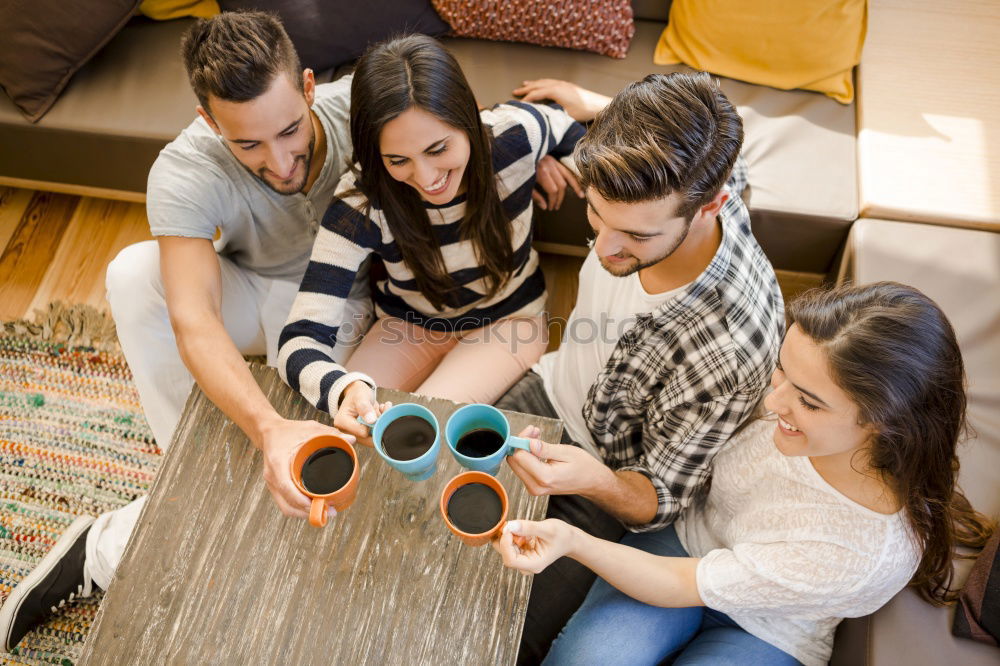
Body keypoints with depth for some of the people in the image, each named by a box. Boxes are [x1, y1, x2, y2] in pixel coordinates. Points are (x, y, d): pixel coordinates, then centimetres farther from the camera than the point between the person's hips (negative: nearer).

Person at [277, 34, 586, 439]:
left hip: (507, 321, 0)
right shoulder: (360, 206, -29)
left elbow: (575, 136, 2)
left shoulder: (515, 134, -26)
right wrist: (346, 389, -57)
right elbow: (301, 341, -36)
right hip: (408, 326, 1)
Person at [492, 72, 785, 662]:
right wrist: (597, 109, 14)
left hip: (612, 475, -5)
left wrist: (595, 480, -46)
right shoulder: (652, 191, -24)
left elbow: (660, 499, -23)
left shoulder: (732, 348, -40)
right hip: (551, 390, 6)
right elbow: (728, 165, 5)